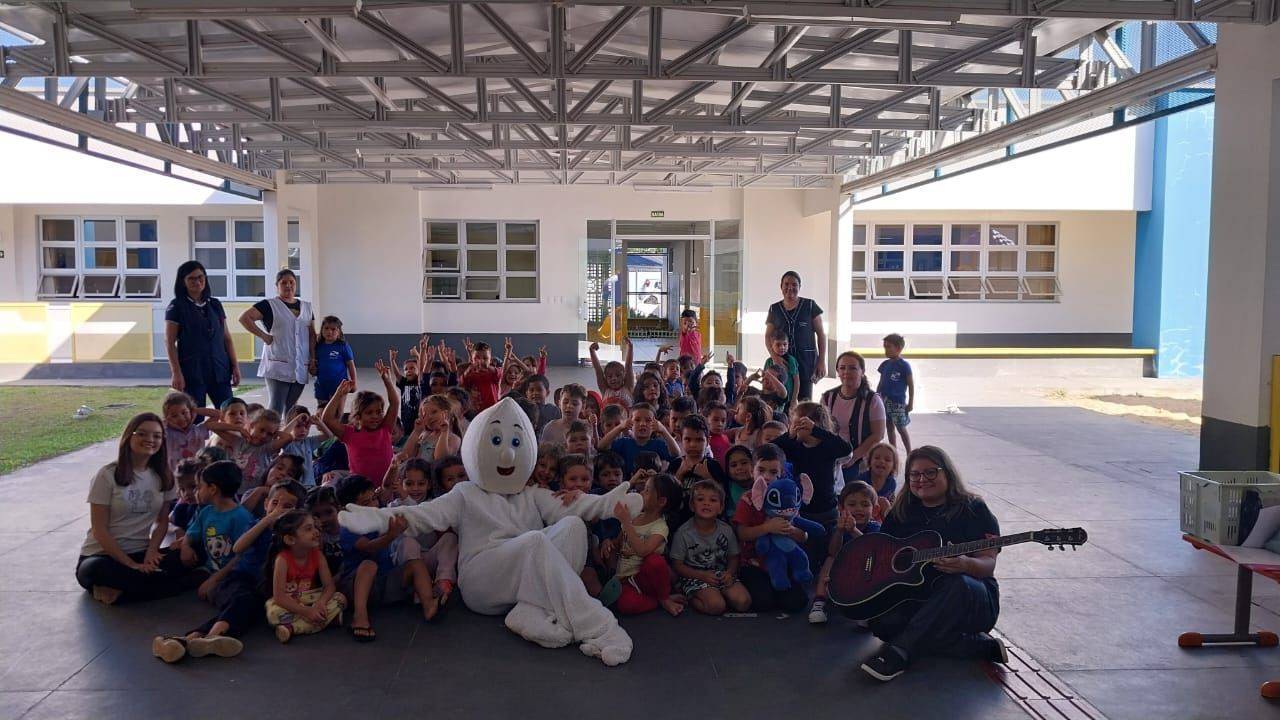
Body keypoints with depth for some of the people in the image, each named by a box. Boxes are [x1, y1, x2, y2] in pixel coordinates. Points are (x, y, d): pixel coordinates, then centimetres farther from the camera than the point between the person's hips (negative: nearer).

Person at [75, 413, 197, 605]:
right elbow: (99, 529, -10)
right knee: (96, 570, -39)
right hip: (103, 555, -4)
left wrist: (152, 550, -11)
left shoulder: (164, 476, 5)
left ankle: (119, 591, -20)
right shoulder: (108, 474, -8)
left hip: (141, 553, 4)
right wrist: (131, 564, -17)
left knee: (185, 559, -25)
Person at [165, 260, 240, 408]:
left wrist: (235, 366, 8)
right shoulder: (177, 306, 1)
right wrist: (176, 373, -11)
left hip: (219, 371, 4)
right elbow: (169, 343, -3)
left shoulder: (215, 305, 13)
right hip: (191, 372, -4)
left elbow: (227, 338, 15)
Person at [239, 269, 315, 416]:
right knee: (276, 407, -8)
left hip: (301, 367, 5)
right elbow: (244, 317, -10)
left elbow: (312, 334, 16)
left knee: (292, 407, 11)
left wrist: (313, 358, 7)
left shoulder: (306, 307, 15)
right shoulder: (269, 305, -1)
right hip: (278, 365, -5)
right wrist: (263, 336, -11)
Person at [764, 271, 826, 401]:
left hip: (806, 360, -2)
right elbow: (768, 336, 9)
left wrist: (822, 361, -3)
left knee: (805, 401, -3)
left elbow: (821, 334, 3)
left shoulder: (809, 306, 3)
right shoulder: (775, 309, 10)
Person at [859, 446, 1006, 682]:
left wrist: (964, 564, -32)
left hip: (973, 602, -3)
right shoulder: (901, 512, 12)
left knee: (958, 584, -39)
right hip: (913, 597, 4)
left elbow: (988, 564, -9)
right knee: (882, 622, -29)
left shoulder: (973, 509, 1)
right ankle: (979, 646, -20)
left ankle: (898, 653, -39)